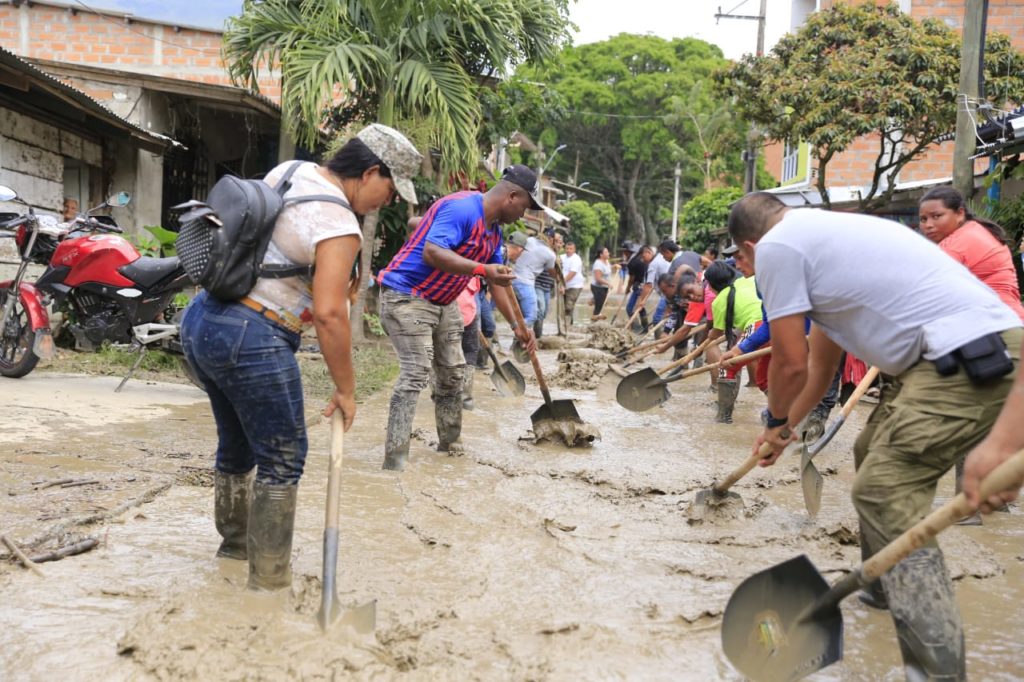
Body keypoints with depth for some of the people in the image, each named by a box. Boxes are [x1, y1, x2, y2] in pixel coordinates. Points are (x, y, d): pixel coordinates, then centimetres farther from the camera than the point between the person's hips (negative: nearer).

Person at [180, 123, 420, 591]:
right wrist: (345, 390, -12)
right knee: (282, 458, 4)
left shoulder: (288, 171, 10)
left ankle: (235, 541, 44)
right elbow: (329, 314, -22)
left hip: (200, 320, 9)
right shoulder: (339, 226, -15)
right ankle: (269, 580, 11)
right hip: (252, 341, -9)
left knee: (236, 445, 25)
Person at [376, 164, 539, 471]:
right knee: (415, 374, -17)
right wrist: (482, 269, -42)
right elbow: (431, 252, -36)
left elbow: (497, 281, 15)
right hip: (406, 296, -10)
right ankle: (395, 458, -15)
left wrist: (516, 325, 9)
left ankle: (449, 443, 28)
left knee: (452, 373, 13)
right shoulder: (462, 208, -23)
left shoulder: (494, 230, 8)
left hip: (444, 303, 10)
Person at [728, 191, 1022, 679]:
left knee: (883, 495, -9)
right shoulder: (820, 232, 25)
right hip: (980, 345, 10)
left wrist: (776, 421, 17)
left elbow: (790, 362, -2)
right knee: (875, 457, 23)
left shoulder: (776, 246, -4)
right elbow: (820, 360, 32)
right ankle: (883, 585, 37)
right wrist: (787, 425, 41)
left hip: (971, 358, -10)